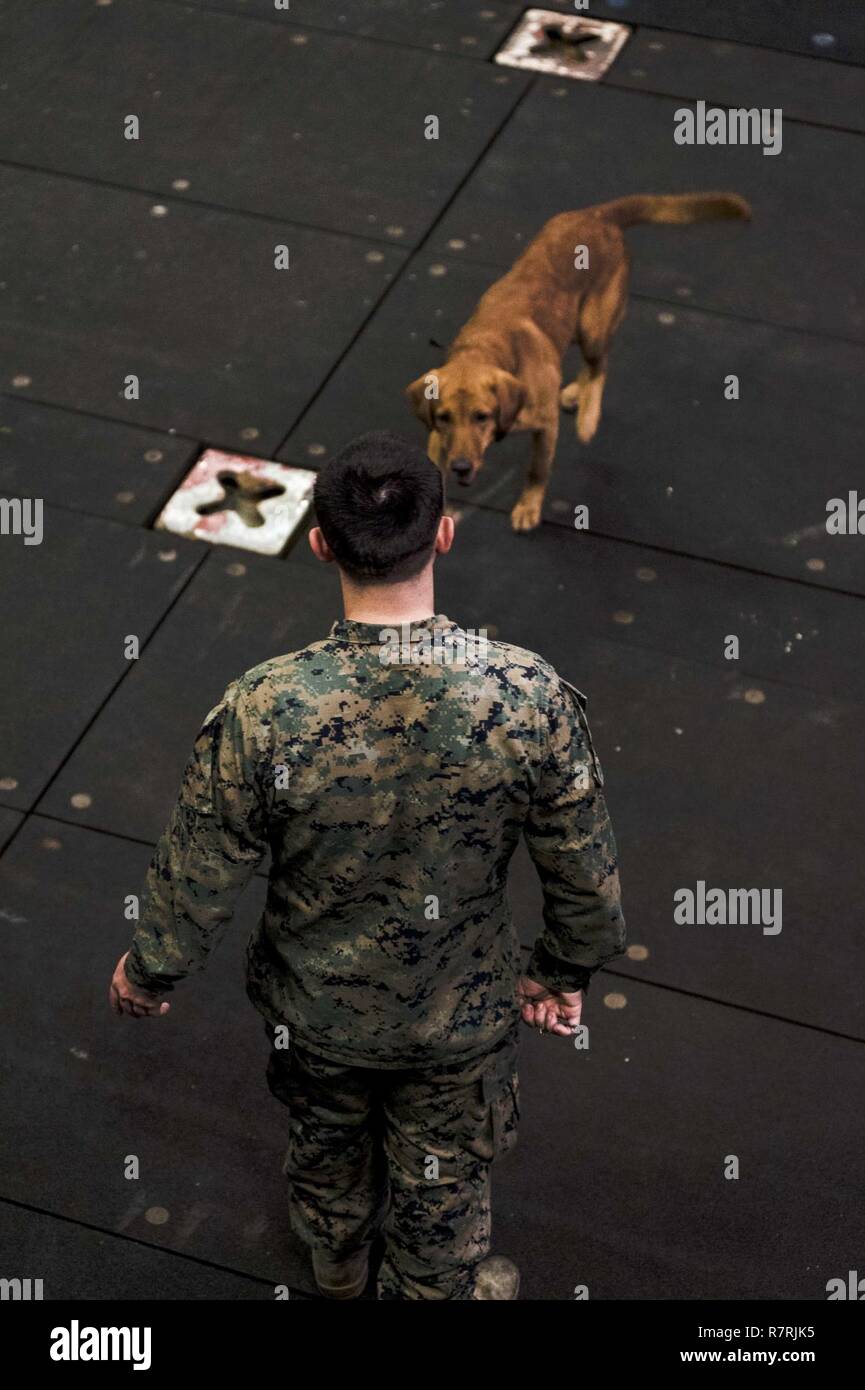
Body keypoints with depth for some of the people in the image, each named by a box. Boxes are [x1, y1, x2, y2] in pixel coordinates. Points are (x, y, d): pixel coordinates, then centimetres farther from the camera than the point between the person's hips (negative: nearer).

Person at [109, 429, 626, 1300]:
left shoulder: (261, 712, -32)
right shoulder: (531, 697, -29)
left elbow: (197, 878, -17)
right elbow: (585, 877, -14)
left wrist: (148, 971, 5)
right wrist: (564, 973, 7)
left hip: (315, 1009, 1)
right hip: (460, 1017, -1)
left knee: (326, 1141, 33)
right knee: (442, 1190, 27)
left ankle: (336, 1260, 63)